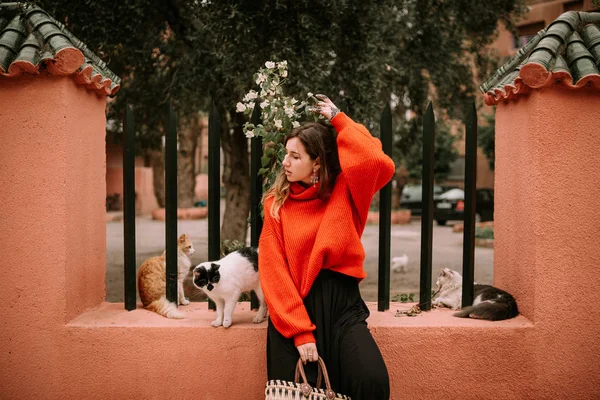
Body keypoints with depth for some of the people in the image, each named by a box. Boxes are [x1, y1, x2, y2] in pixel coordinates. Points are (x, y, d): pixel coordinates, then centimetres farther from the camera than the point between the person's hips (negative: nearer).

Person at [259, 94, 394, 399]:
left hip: (342, 303, 0)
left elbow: (379, 163, -19)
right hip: (294, 309, 1)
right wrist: (299, 331, -13)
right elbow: (273, 271, -4)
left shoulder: (344, 192, 4)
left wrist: (339, 120, -7)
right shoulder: (276, 204, 3)